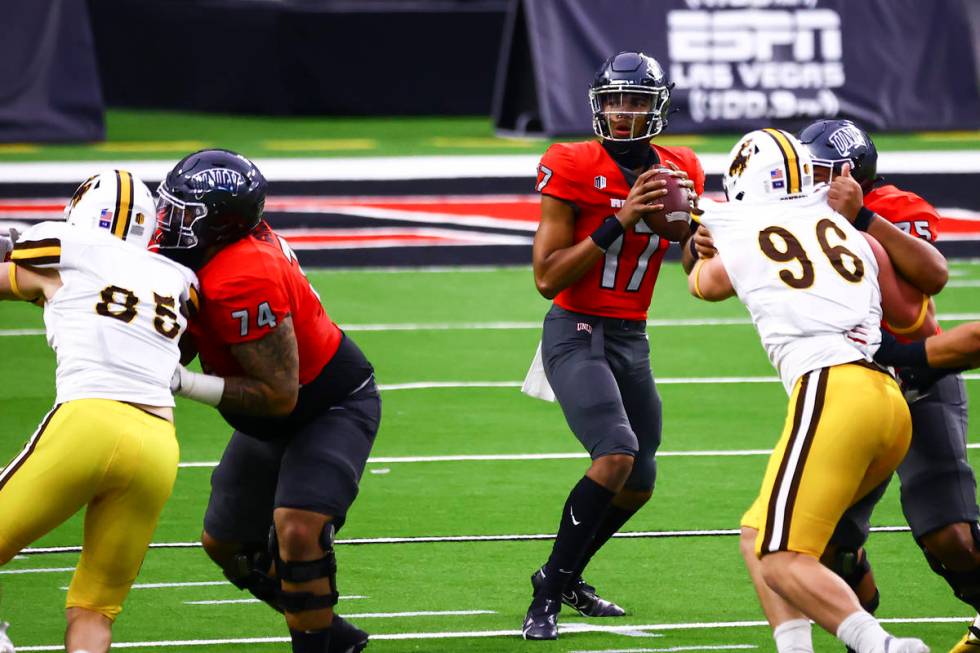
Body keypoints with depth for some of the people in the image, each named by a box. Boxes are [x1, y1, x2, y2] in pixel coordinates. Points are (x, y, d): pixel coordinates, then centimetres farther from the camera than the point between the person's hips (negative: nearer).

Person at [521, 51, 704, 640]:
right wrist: (617, 223, -22)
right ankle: (548, 593, -14)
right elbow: (547, 278, -15)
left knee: (638, 484, 13)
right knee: (616, 456, -24)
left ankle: (567, 577, 35)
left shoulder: (678, 172, 3)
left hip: (632, 339, 7)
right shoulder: (574, 170, -13)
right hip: (576, 332, -7)